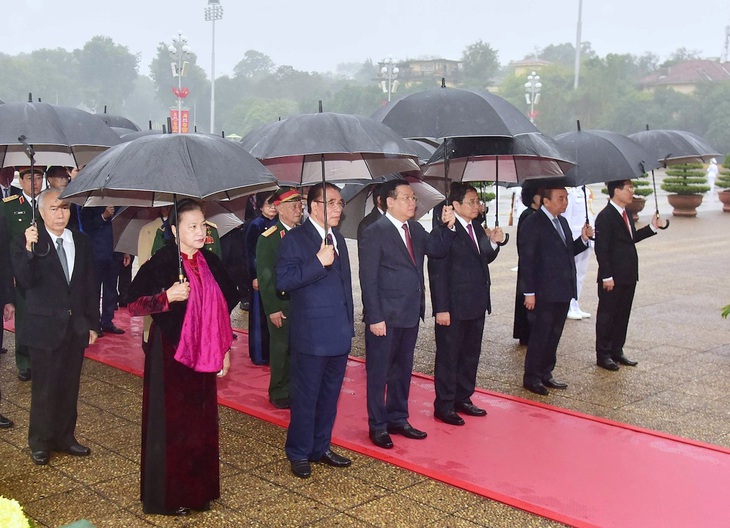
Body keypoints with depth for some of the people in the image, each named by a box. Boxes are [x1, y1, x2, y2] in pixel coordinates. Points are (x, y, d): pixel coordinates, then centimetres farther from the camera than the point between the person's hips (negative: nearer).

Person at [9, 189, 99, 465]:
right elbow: (26, 281, -20)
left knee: (70, 386, 12)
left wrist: (92, 322, 9)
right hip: (45, 327, -4)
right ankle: (40, 442, 21)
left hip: (76, 326, 4)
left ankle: (65, 437, 27)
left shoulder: (82, 242, 7)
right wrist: (28, 249, -33)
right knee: (45, 388, 5)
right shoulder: (27, 242, -7)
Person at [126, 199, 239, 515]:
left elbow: (223, 309, 14)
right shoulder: (161, 263, -11)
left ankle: (198, 490, 25)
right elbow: (133, 305, -13)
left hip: (203, 355, 5)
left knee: (202, 423, 10)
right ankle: (168, 497, 18)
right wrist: (167, 296, -27)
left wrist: (224, 349, 13)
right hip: (170, 355, -5)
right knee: (171, 423, 2)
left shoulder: (210, 263, 6)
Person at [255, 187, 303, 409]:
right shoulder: (268, 238, -8)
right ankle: (280, 393, 20)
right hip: (281, 305, -4)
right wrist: (272, 309, -12)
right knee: (281, 349, 6)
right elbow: (265, 277, -9)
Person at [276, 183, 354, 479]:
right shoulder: (295, 239, -8)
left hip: (339, 334, 7)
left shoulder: (338, 239, 16)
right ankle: (299, 454, 15)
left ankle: (322, 447, 27)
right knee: (305, 397, 2)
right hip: (311, 335, -7)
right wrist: (318, 262, -25)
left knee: (330, 395, 14)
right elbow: (283, 280, -19)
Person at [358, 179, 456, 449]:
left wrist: (447, 226, -9)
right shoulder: (374, 233, -13)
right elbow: (368, 279, -15)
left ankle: (398, 419, 32)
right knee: (378, 373, 6)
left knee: (402, 370, 18)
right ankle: (377, 426, 18)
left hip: (410, 315, 8)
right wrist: (375, 318, -18)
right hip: (385, 318, -7)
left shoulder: (415, 229, 10)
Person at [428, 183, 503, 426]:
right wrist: (441, 308, -19)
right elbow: (437, 272, -17)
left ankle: (463, 399, 31)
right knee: (448, 357, 3)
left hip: (476, 305, 8)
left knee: (470, 355, 17)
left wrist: (493, 243, -1)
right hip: (453, 308, -8)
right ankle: (444, 406, 14)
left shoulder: (477, 228, 10)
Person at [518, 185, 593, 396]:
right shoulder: (533, 224, -11)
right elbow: (526, 260, -14)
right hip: (544, 293, -8)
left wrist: (583, 239, 2)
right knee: (540, 335, 0)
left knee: (554, 335, 14)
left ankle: (545, 374, 26)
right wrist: (529, 292, -17)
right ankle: (531, 378, 12)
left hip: (563, 291, 8)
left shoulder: (562, 222, 14)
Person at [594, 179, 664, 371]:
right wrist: (607, 276, -19)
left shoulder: (626, 214, 14)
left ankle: (617, 351, 26)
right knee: (607, 315, 2)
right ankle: (603, 355, 12)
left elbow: (631, 238, 17)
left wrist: (652, 227, 10)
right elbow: (601, 249, -17)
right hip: (613, 279, -9)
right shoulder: (605, 217, -15)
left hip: (628, 276, 9)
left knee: (622, 315, 15)